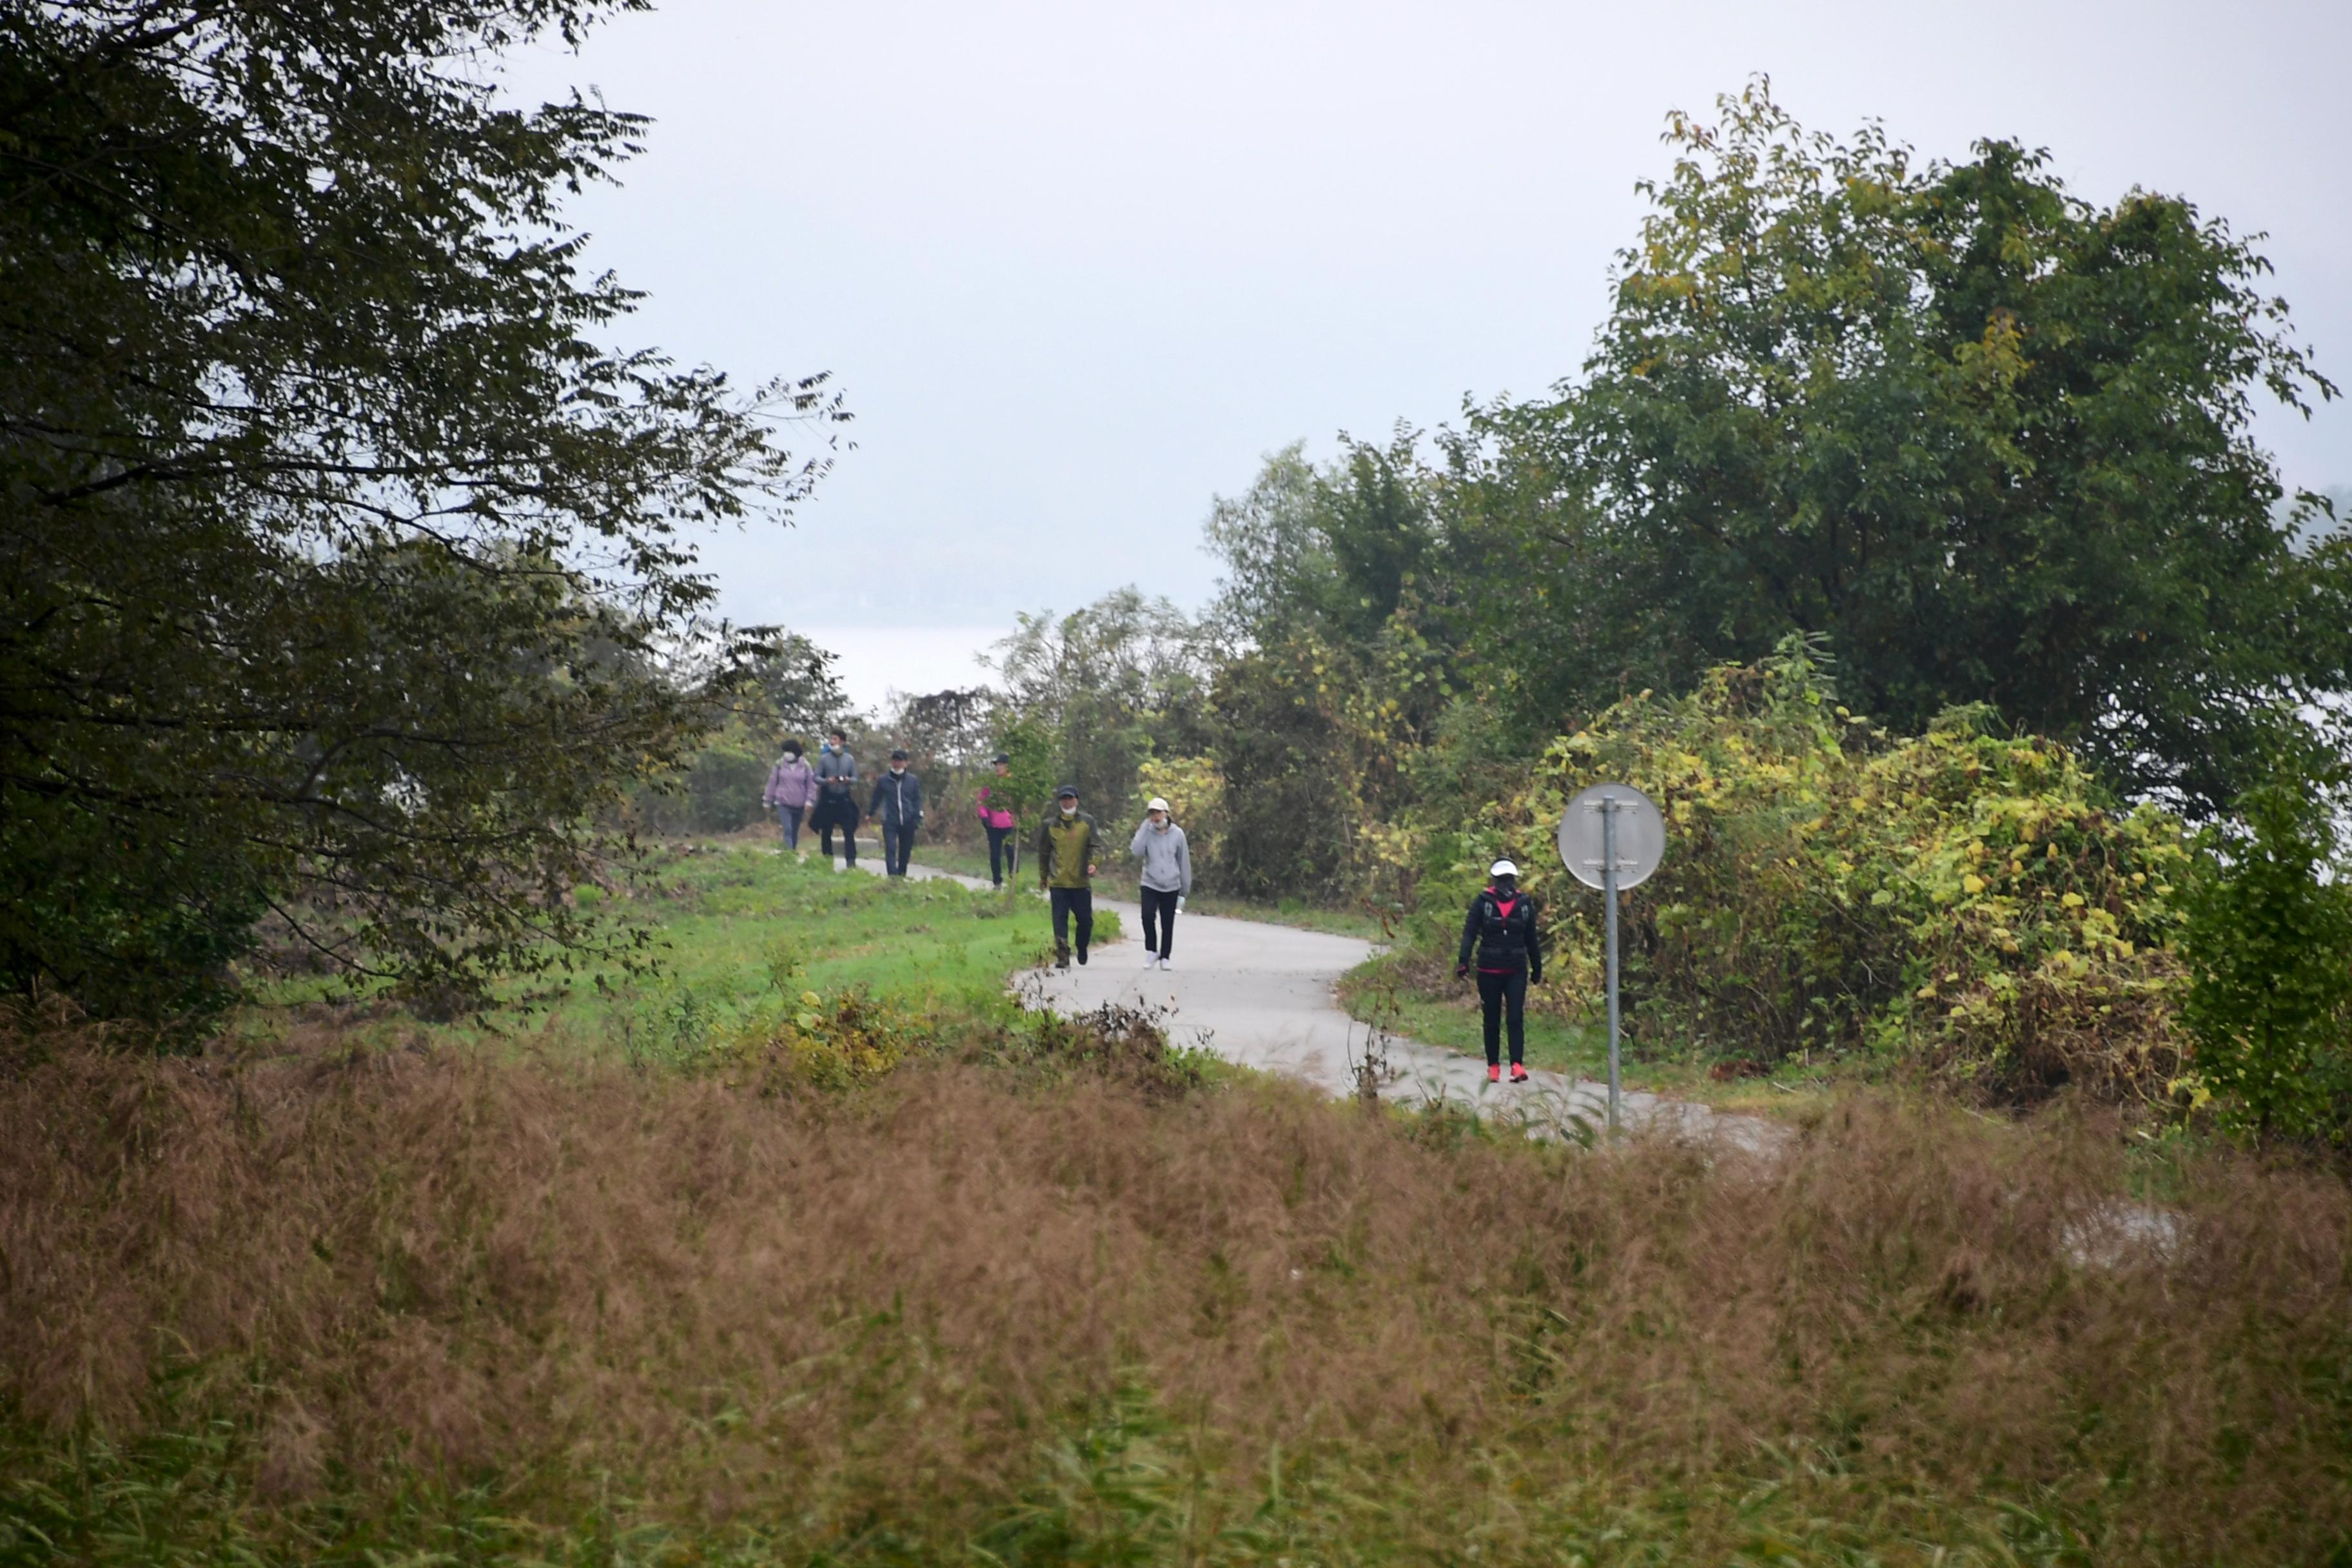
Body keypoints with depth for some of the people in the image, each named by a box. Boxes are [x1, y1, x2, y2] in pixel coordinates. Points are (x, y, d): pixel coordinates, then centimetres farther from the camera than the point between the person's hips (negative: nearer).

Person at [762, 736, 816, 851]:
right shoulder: (779, 765, 0)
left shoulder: (805, 766, 1)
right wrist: (768, 801, 7)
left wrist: (809, 800, -7)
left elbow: (811, 784, 3)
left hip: (799, 805, 2)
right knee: (787, 830, -15)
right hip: (783, 804, -2)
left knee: (794, 832, 11)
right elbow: (772, 783, 5)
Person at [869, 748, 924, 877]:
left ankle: (902, 876, 25)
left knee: (905, 852, 9)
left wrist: (918, 817, 0)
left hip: (907, 823, 2)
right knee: (891, 850, -15)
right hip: (890, 822, -2)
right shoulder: (883, 780, 4)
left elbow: (918, 800, 9)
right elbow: (876, 799, 15)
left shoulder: (913, 781, 5)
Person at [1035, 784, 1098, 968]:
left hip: (1081, 882, 0)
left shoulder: (1087, 822, 5)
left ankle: (1082, 949, 32)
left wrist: (1092, 863, -17)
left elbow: (1093, 846, 2)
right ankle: (1062, 957, -6)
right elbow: (1044, 852, 14)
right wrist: (1043, 876, 17)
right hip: (1058, 882, 0)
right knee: (1060, 920, -6)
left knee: (1085, 919, 7)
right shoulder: (1050, 825, 6)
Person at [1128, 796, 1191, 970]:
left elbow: (1184, 862, 8)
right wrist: (1146, 825, -14)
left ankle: (1165, 957, 16)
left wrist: (1185, 889, 9)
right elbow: (1137, 852, -18)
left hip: (1171, 887, 1)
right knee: (1148, 916, -21)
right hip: (1150, 885, -1)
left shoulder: (1177, 834, 1)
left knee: (1168, 924, 3)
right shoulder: (1146, 832, 0)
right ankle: (1151, 951, -4)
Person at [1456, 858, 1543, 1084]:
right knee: (1492, 1021, 8)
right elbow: (1469, 932, -6)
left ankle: (1517, 1065, -17)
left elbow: (1531, 939, 13)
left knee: (1517, 1018, -10)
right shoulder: (1483, 902, -3)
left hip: (1516, 971, 1)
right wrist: (1463, 961, -19)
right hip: (1489, 971, -1)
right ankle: (1493, 1067, 16)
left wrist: (1537, 969, 18)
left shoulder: (1524, 904, 4)